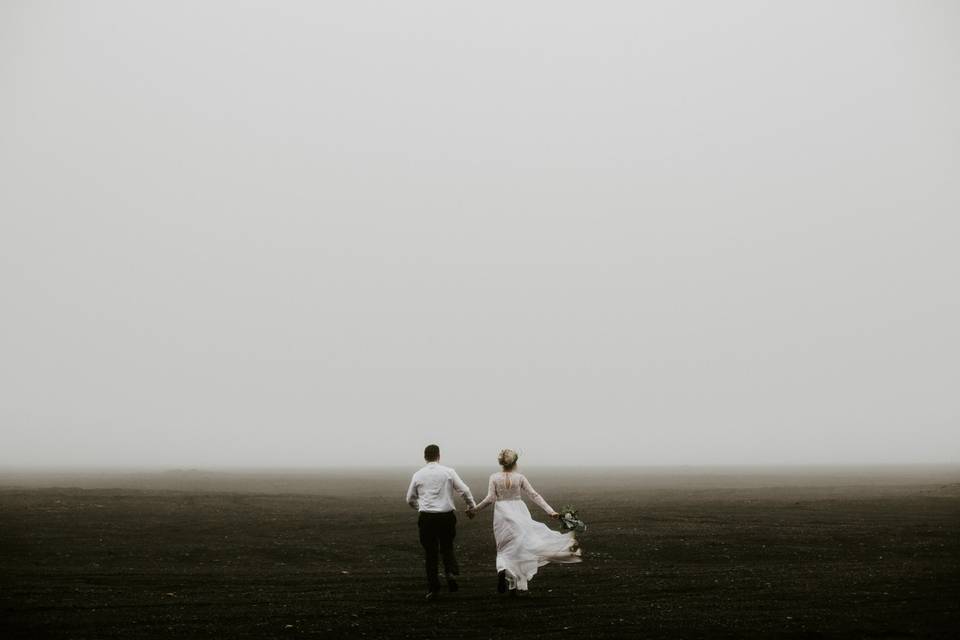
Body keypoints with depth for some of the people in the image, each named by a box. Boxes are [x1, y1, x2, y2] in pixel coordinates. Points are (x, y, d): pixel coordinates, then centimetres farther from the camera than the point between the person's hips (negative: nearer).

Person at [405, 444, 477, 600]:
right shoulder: (448, 472, -1)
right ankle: (451, 572, -11)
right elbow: (464, 490, -3)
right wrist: (472, 506, 12)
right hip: (446, 515, 0)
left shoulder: (418, 475, 4)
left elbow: (410, 499, 13)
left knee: (430, 552, 9)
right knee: (447, 548, 16)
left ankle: (432, 588, 9)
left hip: (427, 517, 1)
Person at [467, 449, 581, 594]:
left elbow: (490, 499, -8)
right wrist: (550, 511, -3)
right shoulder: (519, 477, -4)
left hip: (502, 514, 0)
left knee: (505, 548, 15)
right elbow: (534, 495, -5)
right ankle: (518, 587, 11)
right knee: (520, 548, 10)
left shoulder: (494, 477, -4)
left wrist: (474, 509, 5)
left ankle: (502, 570, -17)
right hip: (519, 514, 0)